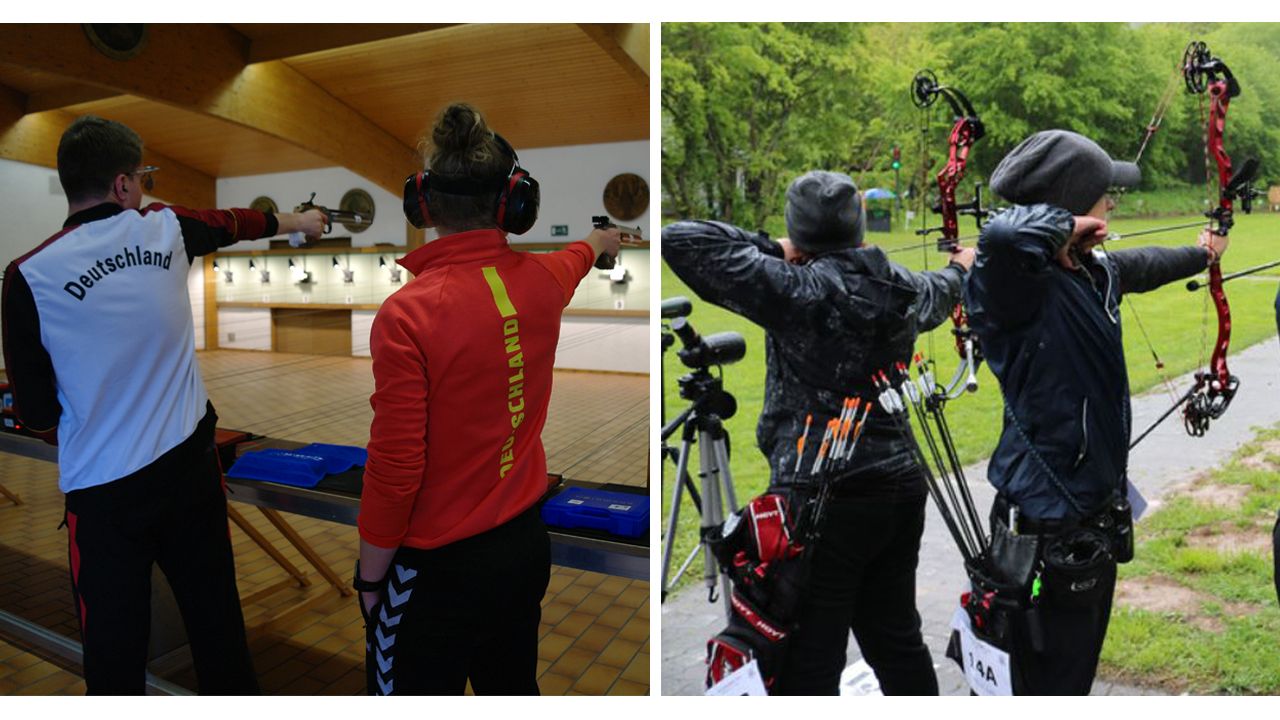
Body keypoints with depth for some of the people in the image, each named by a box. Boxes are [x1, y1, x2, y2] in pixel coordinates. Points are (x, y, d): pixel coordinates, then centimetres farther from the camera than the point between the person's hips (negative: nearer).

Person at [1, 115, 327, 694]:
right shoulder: (165, 229, -3)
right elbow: (234, 222, 20)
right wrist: (296, 221, 40)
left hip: (103, 490, -2)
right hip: (189, 464, 3)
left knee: (114, 645, 10)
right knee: (216, 617, 16)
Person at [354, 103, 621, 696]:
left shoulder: (407, 313, -22)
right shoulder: (542, 281, -5)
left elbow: (394, 469, -19)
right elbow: (572, 260, 22)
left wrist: (369, 578, -4)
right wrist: (599, 241, 46)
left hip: (439, 566, -6)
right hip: (528, 543, 6)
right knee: (513, 691, 24)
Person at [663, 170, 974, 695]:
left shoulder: (798, 290, -15)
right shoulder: (903, 290, 4)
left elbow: (679, 240, -16)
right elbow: (938, 291, 29)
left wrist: (770, 250, -2)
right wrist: (959, 268, 53)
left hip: (822, 500, -7)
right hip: (899, 489, 7)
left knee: (806, 671, 2)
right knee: (897, 643, 24)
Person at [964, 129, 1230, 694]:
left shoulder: (1095, 271, 4)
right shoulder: (1017, 285, -24)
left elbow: (1142, 266, 28)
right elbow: (1004, 234, -47)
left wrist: (1201, 254, 47)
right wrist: (1062, 223, -25)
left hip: (1096, 518, 9)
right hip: (1048, 536, -9)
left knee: (1079, 668, 23)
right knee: (1050, 686, 3)